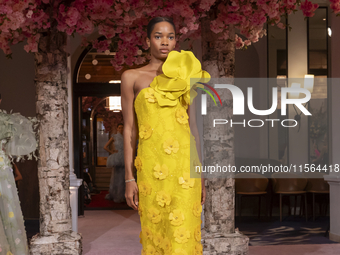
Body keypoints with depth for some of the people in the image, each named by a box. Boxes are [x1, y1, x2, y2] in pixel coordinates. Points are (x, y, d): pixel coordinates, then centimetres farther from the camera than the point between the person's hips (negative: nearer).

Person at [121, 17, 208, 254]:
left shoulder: (185, 77, 12)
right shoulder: (132, 77, 7)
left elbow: (195, 128, 12)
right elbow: (129, 129, 5)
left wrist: (202, 176, 8)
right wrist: (129, 178, -2)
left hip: (185, 165, 1)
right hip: (152, 167, -1)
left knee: (183, 235, -5)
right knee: (154, 235, 2)